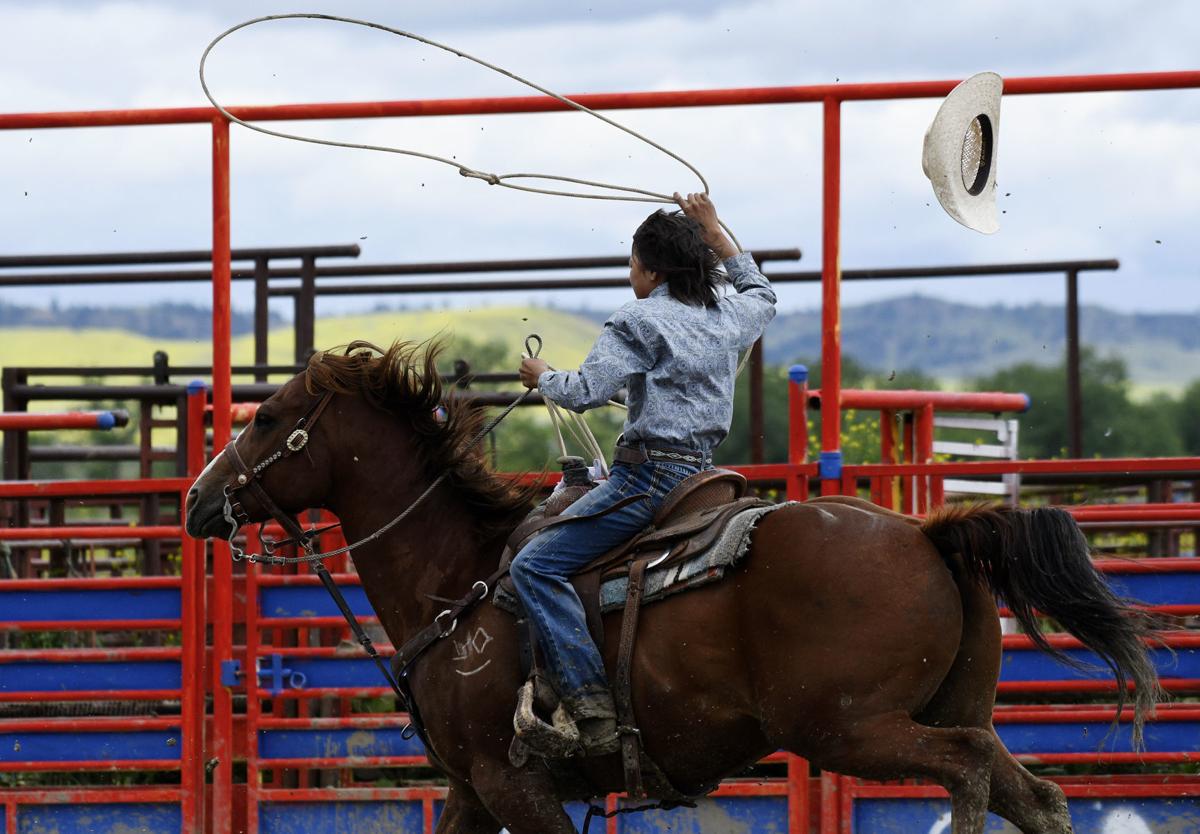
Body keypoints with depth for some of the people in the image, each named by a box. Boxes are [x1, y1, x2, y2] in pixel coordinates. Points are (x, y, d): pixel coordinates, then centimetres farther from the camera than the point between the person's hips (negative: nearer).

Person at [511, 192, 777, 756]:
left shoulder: (638, 322, -9)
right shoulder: (728, 317, 13)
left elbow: (584, 392, -17)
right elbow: (763, 296, 38)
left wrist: (542, 377, 4)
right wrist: (715, 234, 41)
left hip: (651, 472, -9)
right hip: (703, 471, 9)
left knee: (536, 566, -15)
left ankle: (593, 709, -28)